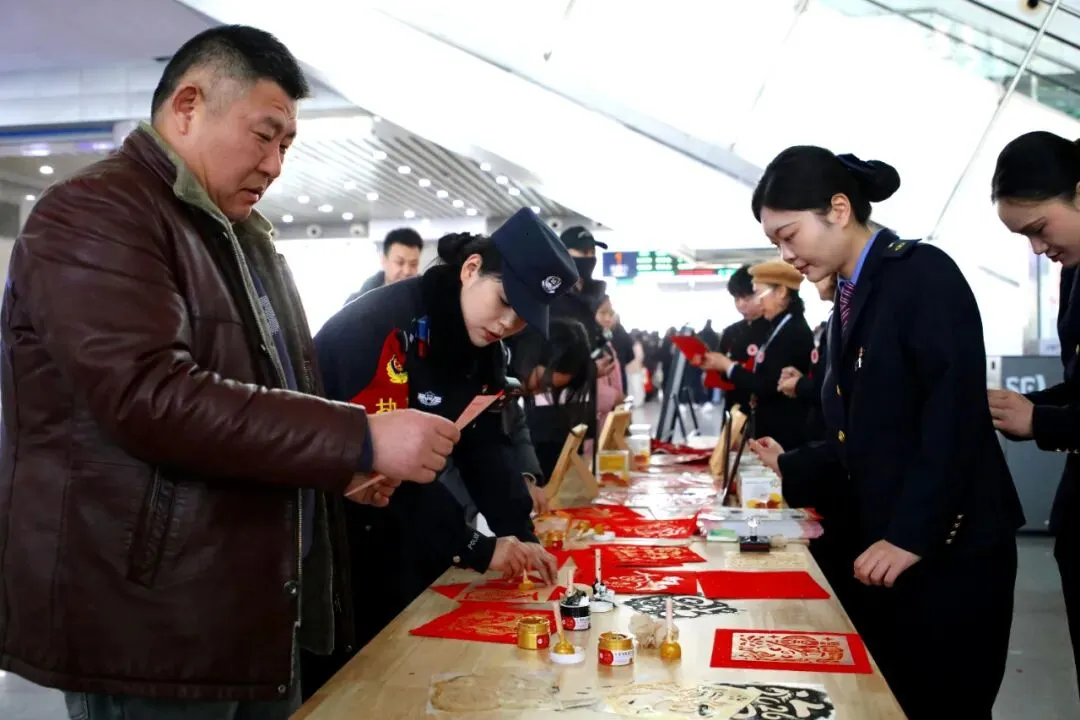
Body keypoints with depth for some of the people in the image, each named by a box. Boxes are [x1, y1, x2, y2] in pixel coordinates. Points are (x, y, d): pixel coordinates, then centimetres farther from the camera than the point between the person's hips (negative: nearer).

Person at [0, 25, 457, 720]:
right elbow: (153, 396, -26)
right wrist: (360, 438, -25)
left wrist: (346, 466, 7)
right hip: (149, 624, -8)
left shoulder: (244, 238, 17)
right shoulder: (94, 215, -12)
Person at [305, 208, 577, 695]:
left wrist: (521, 533, -13)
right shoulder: (381, 326, -27)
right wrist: (476, 548, -28)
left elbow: (487, 444, -1)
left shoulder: (483, 345, 0)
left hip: (391, 532, 8)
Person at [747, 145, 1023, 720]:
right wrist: (789, 468, 9)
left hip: (948, 550, -8)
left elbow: (956, 417, -20)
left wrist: (912, 535, -23)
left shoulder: (924, 275, -12)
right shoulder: (851, 301, 12)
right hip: (880, 546, 8)